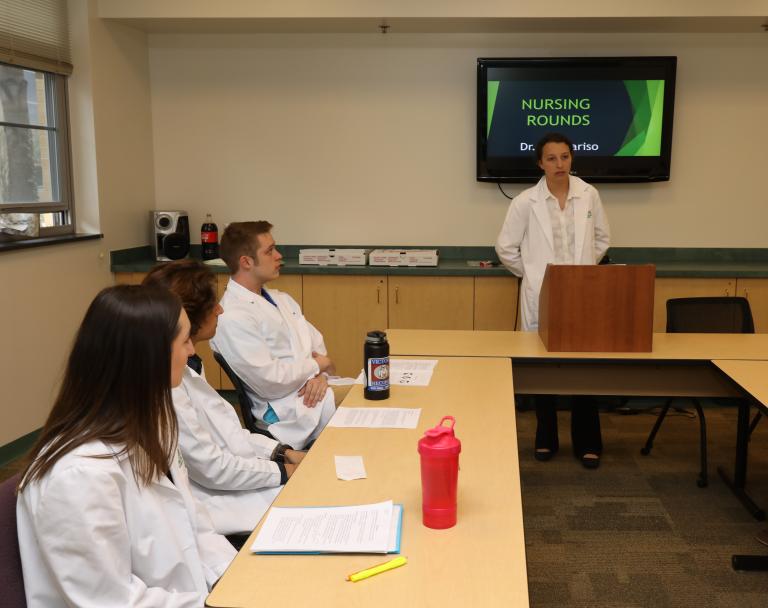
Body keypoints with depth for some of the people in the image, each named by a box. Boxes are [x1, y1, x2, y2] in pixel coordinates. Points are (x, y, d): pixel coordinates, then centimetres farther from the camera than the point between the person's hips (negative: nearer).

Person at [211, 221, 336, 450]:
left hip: (318, 389, 8)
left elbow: (317, 343, 13)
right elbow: (270, 382, -19)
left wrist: (320, 375, -9)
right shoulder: (232, 317, -16)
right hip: (294, 411, -8)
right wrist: (316, 366, -5)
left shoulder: (281, 299, 12)